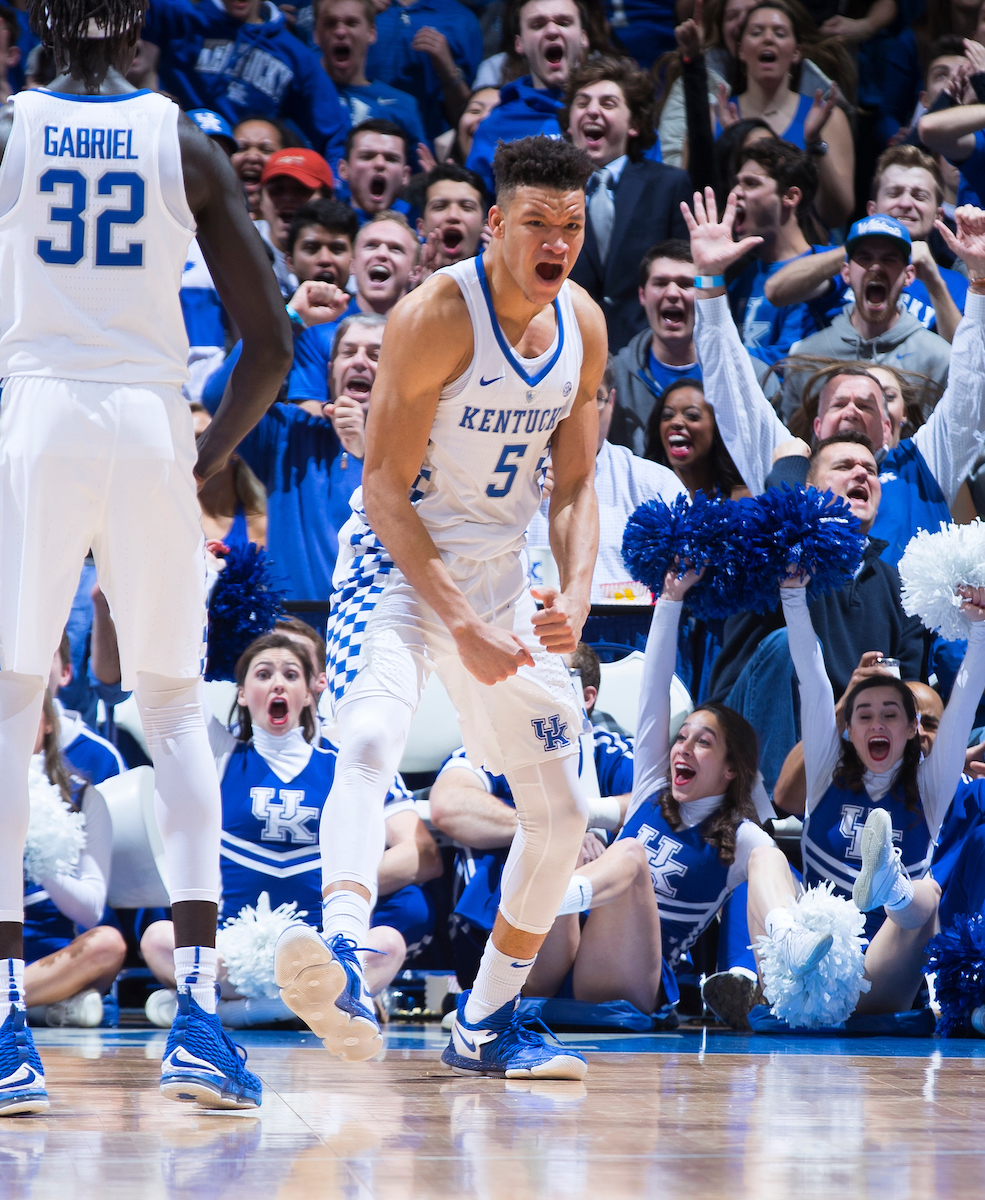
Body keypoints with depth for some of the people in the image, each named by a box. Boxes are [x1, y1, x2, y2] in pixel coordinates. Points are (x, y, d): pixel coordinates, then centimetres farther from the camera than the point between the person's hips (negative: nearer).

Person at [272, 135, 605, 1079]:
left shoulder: (584, 328, 0)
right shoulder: (436, 317, -19)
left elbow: (575, 486, 8)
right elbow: (383, 486, -19)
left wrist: (575, 595, -11)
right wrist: (458, 622, -25)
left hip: (501, 576, 7)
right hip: (399, 567, -7)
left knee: (560, 809, 10)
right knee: (371, 740, -34)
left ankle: (483, 1026, 24)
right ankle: (341, 952, -54)